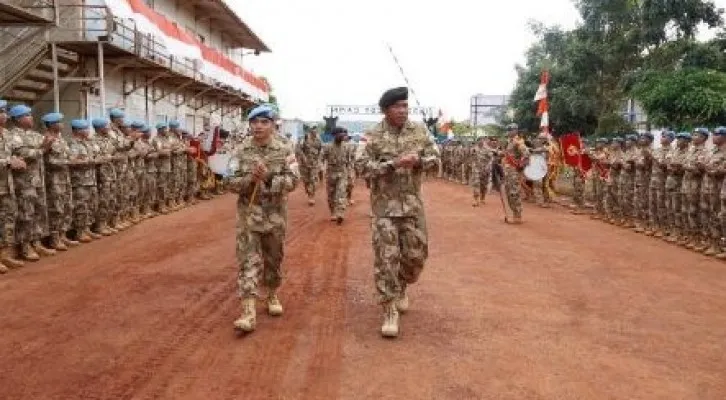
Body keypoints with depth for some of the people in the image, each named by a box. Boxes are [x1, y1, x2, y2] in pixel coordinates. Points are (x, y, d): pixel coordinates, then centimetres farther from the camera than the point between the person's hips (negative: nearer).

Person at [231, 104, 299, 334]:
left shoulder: (283, 151, -2)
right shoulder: (241, 152, -1)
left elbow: (292, 182, -9)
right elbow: (231, 182, -3)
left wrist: (269, 178, -24)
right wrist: (250, 179, -21)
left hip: (275, 214, 1)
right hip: (249, 213, 0)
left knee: (274, 259, 14)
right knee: (248, 261, -7)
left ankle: (272, 296, 37)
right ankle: (249, 312, -9)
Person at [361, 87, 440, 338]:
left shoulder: (419, 131, 4)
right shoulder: (373, 135, -5)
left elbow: (435, 159, 4)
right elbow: (364, 167, -12)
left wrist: (418, 161, -18)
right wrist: (394, 164, -23)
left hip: (412, 204, 3)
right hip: (385, 205, -3)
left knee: (416, 254, 9)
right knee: (386, 257, -5)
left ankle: (401, 287, 39)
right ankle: (390, 311, 3)